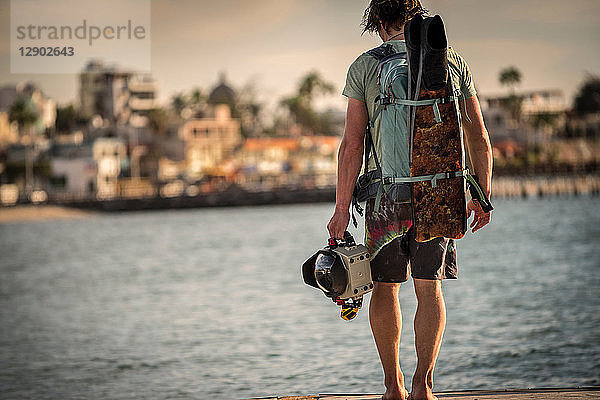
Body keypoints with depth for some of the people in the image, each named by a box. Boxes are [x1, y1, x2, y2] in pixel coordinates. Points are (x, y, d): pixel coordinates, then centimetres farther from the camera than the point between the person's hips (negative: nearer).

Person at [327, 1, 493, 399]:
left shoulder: (365, 65, -1)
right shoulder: (452, 61, 5)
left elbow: (352, 144, -6)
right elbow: (479, 137, 5)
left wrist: (342, 209, -5)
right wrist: (483, 195, 15)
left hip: (386, 190, -1)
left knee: (385, 286, 12)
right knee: (429, 287, 3)